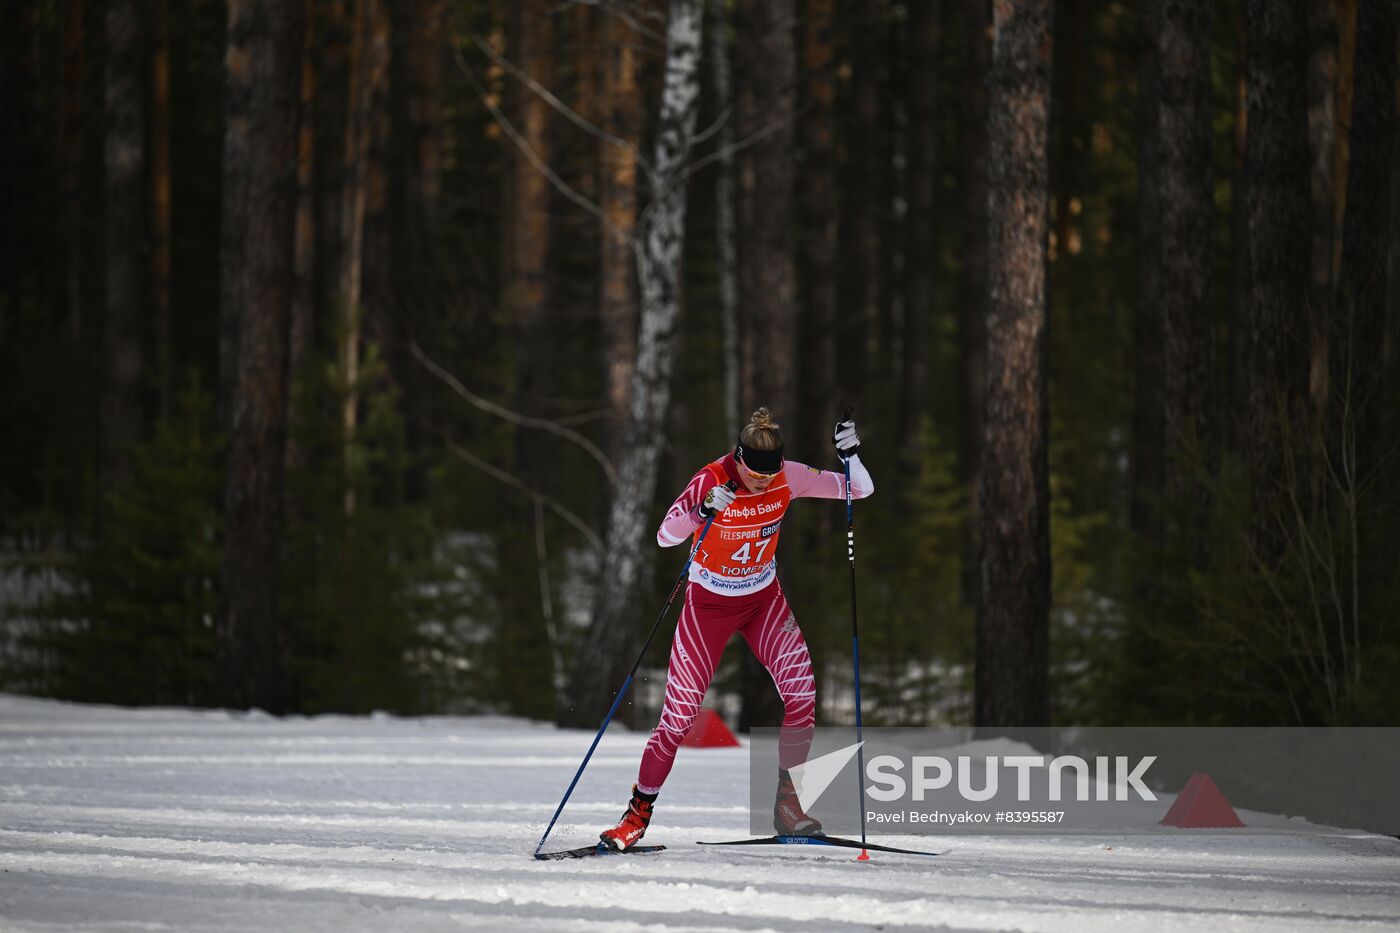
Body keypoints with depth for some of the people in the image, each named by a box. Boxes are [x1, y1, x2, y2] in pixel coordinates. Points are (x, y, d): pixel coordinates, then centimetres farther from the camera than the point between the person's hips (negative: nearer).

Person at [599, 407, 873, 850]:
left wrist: (850, 455, -31)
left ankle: (786, 800, -6)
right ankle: (639, 812, 9)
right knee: (680, 710, -5)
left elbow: (861, 490, -11)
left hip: (763, 598, 3)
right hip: (709, 601, -3)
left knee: (802, 690, -18)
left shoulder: (788, 478, -15)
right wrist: (703, 510, -53)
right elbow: (665, 536, -35)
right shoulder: (712, 482, -25)